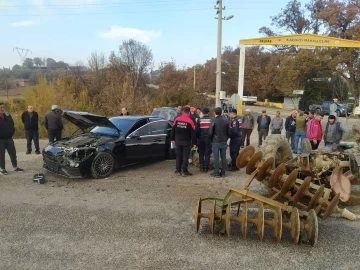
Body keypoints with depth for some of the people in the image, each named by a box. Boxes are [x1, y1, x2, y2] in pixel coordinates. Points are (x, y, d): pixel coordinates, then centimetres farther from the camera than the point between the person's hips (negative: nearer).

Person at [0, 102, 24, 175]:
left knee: (13, 153, 10)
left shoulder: (8, 115, 6)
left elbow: (12, 125, 14)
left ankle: (15, 167, 21)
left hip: (9, 138, 5)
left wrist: (11, 133, 4)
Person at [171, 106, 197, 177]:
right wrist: (194, 143, -2)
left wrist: (172, 139, 15)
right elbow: (193, 133, -10)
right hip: (186, 142, -3)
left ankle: (178, 170, 17)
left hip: (178, 141, 4)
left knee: (178, 155, 12)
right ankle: (184, 171, 1)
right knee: (185, 156, 2)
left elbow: (173, 130, 5)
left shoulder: (177, 119, -2)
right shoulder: (190, 121, -13)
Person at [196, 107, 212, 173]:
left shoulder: (199, 120, -2)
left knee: (201, 153, 8)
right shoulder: (211, 120, -4)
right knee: (207, 153, 4)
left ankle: (201, 167, 9)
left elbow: (197, 130, 0)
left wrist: (197, 137, 11)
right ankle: (206, 167, 4)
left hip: (201, 139, 1)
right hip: (208, 139, -1)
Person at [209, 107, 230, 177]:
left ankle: (216, 172, 4)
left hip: (216, 142, -4)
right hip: (224, 142, 4)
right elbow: (228, 132, 8)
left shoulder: (213, 121, -11)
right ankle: (223, 172, 13)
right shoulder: (226, 121, 3)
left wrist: (211, 140, 6)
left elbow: (210, 132, -9)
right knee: (223, 157, 8)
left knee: (216, 157, 1)